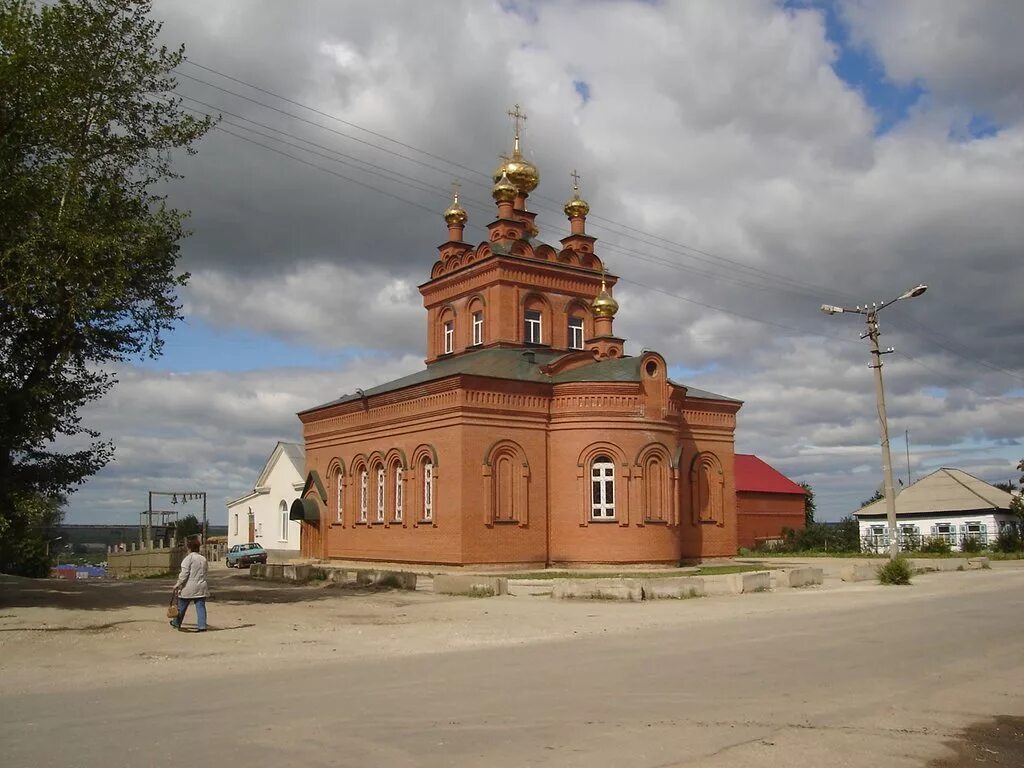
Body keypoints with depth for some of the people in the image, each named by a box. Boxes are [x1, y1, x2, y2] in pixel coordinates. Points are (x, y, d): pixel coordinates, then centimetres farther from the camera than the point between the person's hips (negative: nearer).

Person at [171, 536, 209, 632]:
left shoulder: (189, 558, -11)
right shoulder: (203, 559, 10)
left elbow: (184, 573, -15)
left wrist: (178, 584, -8)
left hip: (189, 587, -5)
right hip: (201, 587, 5)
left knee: (182, 607, 13)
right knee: (200, 606, 2)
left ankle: (176, 623, 30)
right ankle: (202, 626, -6)